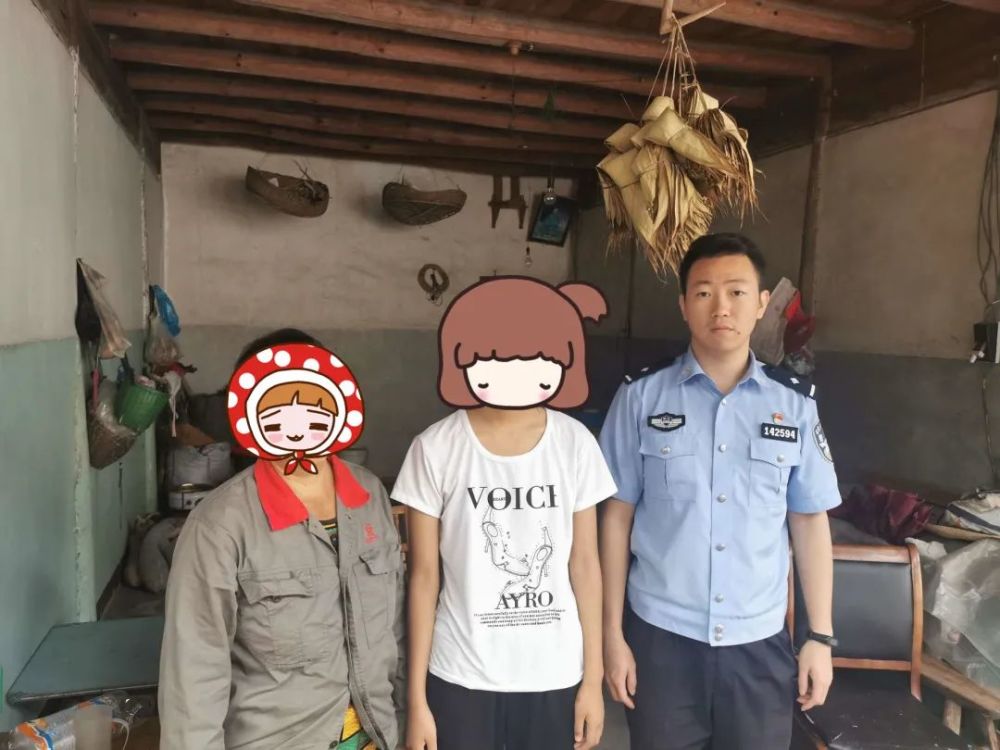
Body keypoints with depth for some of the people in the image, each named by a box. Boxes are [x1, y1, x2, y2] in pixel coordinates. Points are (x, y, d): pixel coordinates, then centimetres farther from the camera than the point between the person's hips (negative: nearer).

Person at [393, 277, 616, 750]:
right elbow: (424, 576, -5)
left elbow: (585, 564, 1)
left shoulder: (574, 442, -6)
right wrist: (417, 698, -2)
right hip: (461, 678, -1)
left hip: (556, 677, 2)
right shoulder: (436, 448, -10)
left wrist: (592, 678, 3)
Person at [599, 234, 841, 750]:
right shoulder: (641, 397, -7)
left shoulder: (795, 405, -1)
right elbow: (617, 516, -3)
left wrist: (821, 636, 5)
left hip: (760, 641, 2)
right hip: (661, 635, -1)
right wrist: (612, 632, -2)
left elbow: (810, 522, 5)